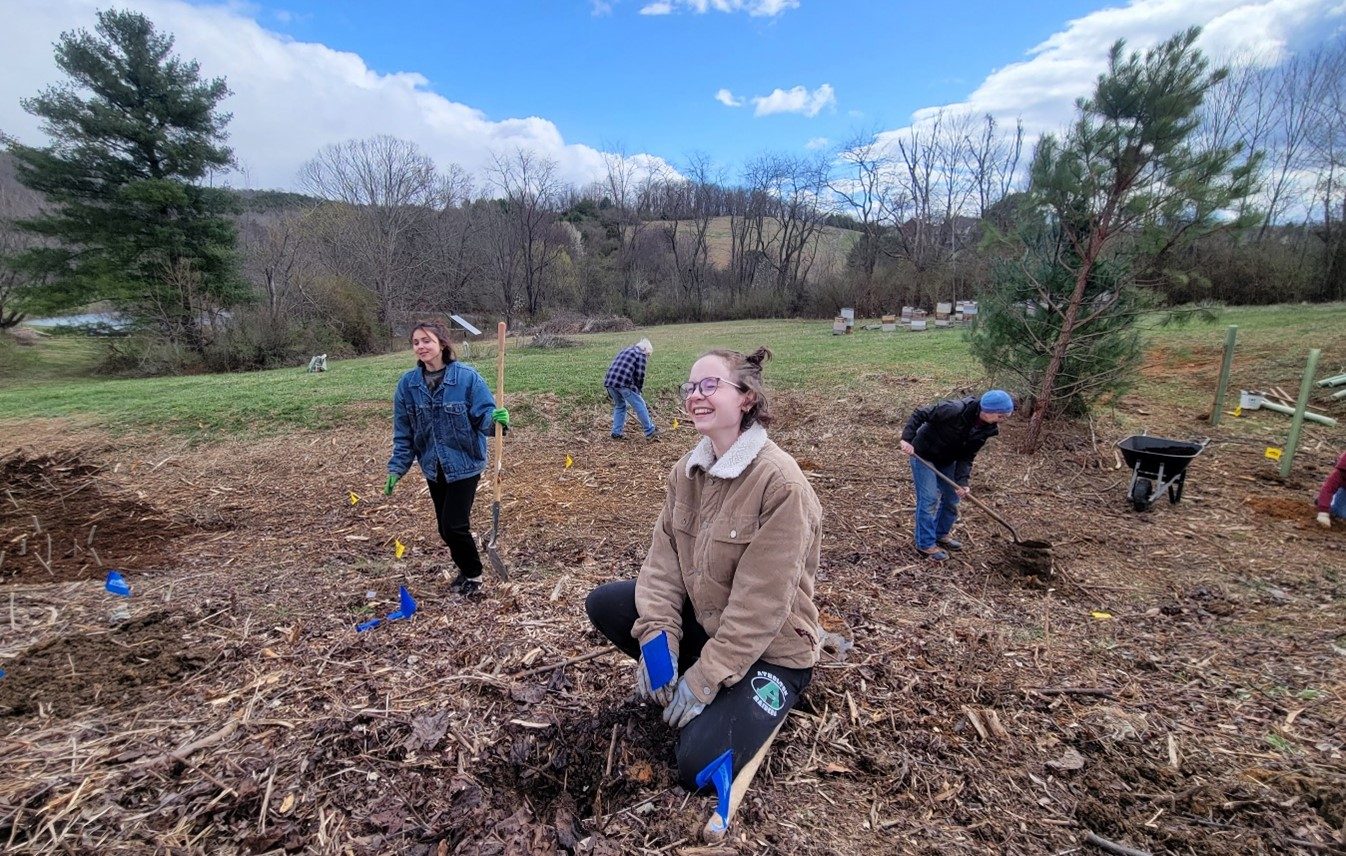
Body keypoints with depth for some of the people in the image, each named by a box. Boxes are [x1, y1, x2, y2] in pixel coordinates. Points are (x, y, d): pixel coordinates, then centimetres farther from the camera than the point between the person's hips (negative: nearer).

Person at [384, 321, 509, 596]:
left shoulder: (467, 377, -16)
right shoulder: (408, 384, -3)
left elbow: (483, 415, -15)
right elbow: (403, 432, 4)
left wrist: (496, 419, -38)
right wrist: (396, 468, 2)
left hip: (465, 464, -5)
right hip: (434, 468, 5)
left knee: (454, 524, -5)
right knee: (446, 526, 13)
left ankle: (473, 574, 21)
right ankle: (466, 569, 38)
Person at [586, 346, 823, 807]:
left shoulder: (781, 483, -27)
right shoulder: (687, 470, -4)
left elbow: (761, 602, -26)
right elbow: (664, 556, -4)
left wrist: (706, 676, -20)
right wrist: (658, 636, -16)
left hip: (769, 646, -6)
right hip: (703, 620, 7)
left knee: (700, 766, -16)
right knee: (603, 603, -4)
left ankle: (760, 698, 12)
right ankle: (676, 681, 11)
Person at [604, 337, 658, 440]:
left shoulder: (624, 350, 29)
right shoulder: (641, 354, 8)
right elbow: (640, 375, -2)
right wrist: (639, 389, 14)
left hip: (609, 381, 7)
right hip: (623, 383, -7)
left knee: (620, 405, 24)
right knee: (640, 405, 6)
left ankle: (616, 433, 23)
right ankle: (650, 432, 12)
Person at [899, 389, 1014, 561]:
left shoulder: (986, 429, -10)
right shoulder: (955, 409, -32)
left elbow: (967, 456, -8)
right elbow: (919, 414, -28)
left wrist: (962, 481, -21)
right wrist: (908, 439, -35)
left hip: (947, 460, 7)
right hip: (923, 454, -7)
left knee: (951, 498, 12)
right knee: (929, 498, -8)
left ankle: (941, 535, 33)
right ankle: (926, 544, 6)